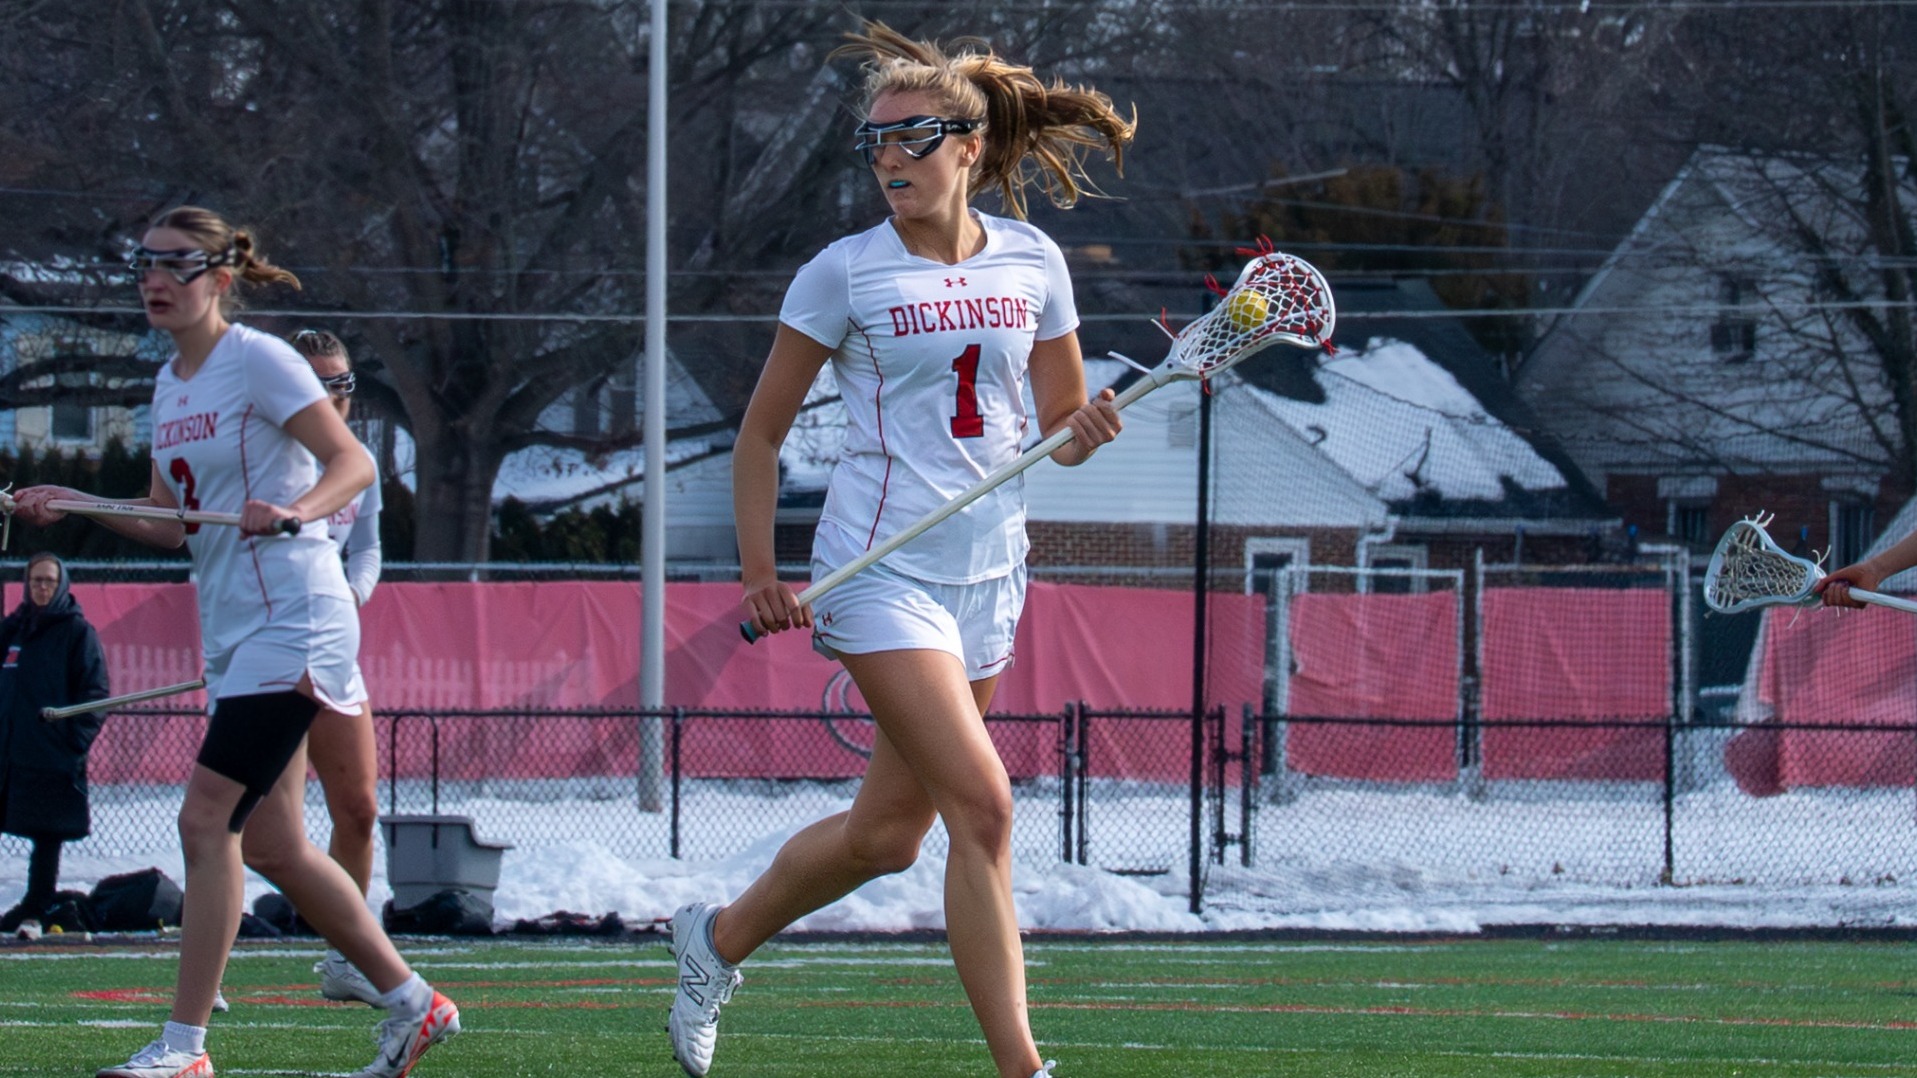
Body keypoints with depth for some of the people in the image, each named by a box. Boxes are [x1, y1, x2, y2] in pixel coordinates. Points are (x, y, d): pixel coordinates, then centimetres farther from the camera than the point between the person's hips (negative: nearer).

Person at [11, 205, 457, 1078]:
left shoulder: (257, 360, -10)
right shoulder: (170, 384, 14)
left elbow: (353, 463, -13)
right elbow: (172, 522, 18)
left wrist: (295, 511, -31)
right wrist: (72, 504, 5)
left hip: (289, 621, -9)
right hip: (232, 632, 9)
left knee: (206, 821, -15)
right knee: (275, 844, 9)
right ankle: (413, 1005, 21)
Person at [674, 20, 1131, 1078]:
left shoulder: (1031, 263, 6)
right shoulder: (844, 274, -4)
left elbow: (1059, 428, 15)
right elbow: (761, 431, 3)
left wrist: (1087, 429, -8)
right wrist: (759, 574, -4)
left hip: (989, 574, 5)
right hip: (881, 570, -5)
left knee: (885, 833, 11)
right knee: (982, 804, -17)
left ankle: (719, 935, 37)